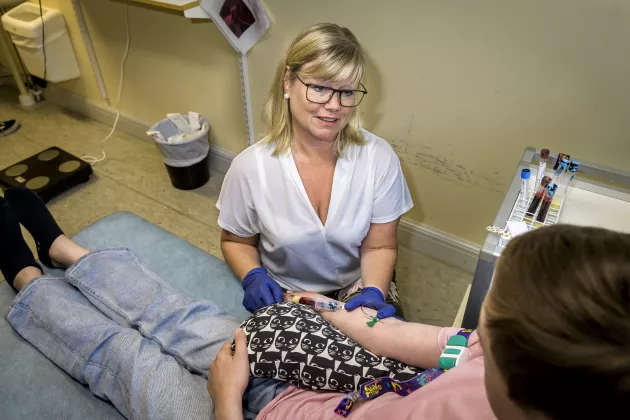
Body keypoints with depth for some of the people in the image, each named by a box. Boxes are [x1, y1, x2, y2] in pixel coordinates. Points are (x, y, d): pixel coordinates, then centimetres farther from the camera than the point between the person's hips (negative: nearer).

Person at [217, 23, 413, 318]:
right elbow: (236, 241, 1)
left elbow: (379, 247, -5)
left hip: (356, 290, 1)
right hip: (282, 296, 0)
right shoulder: (250, 167, -17)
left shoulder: (379, 158, -16)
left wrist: (373, 291, -23)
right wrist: (253, 277, -18)